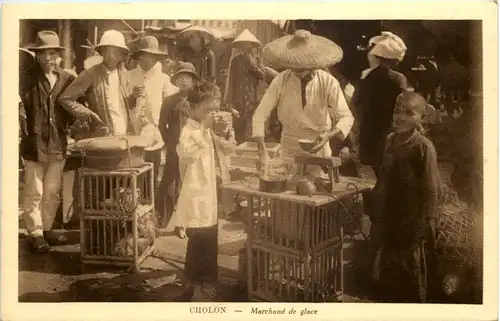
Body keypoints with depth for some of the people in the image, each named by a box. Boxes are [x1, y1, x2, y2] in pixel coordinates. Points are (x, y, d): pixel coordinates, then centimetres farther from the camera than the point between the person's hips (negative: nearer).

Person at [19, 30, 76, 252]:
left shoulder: (67, 80, 6)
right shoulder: (28, 79, -3)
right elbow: (20, 106, -9)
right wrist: (23, 130, -23)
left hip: (58, 145, 3)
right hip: (34, 144, -3)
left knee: (52, 192, 13)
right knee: (34, 192, 3)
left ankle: (47, 229, 27)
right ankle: (36, 233, 14)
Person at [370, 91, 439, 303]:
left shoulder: (423, 147, -16)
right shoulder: (391, 140, 6)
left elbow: (430, 191, -16)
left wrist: (421, 226, -17)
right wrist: (376, 212, 15)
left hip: (410, 223, -7)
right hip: (389, 220, 7)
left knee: (411, 282, 8)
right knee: (388, 276, 18)